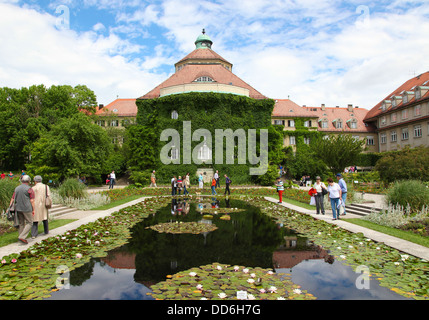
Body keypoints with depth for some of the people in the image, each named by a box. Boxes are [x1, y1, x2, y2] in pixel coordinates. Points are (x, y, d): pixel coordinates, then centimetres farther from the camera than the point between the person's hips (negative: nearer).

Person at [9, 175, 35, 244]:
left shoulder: (16, 188, 11)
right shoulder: (29, 189, -7)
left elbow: (12, 199, 12)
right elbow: (32, 200, -10)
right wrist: (33, 210, -5)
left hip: (18, 209, 6)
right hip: (26, 209, -6)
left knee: (21, 223, 14)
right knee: (29, 223, 3)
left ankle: (21, 237, 16)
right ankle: (22, 237, -9)